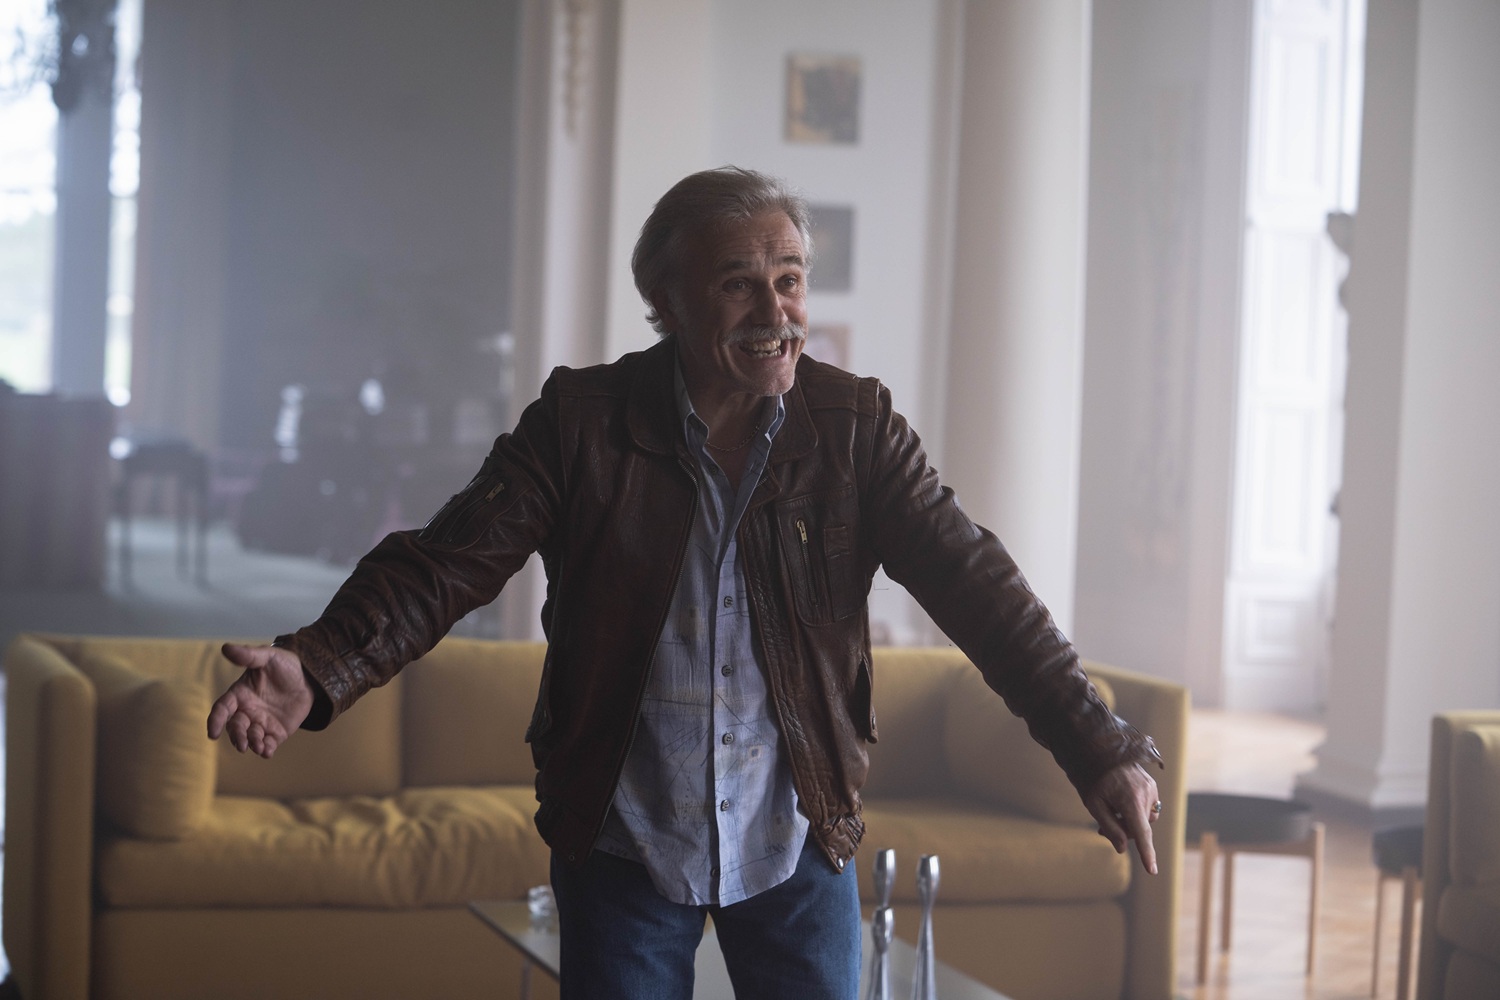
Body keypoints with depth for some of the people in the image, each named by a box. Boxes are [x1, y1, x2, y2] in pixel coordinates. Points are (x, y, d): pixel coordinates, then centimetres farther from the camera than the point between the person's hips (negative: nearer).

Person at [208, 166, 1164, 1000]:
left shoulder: (856, 426, -6)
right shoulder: (582, 420, -8)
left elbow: (975, 584, -9)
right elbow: (449, 562, -13)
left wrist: (1099, 750, -18)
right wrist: (320, 670, -31)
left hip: (798, 843, 1)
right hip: (625, 841, -1)